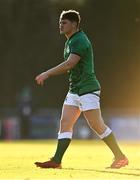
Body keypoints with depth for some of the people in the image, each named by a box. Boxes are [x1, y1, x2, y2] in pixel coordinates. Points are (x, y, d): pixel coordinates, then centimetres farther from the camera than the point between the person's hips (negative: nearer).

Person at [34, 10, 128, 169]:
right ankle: (56, 161, -4)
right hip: (74, 90, 10)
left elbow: (69, 64, -27)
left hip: (87, 89, -10)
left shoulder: (80, 41, -15)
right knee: (65, 123, 0)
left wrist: (47, 74, -26)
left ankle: (120, 157, 2)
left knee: (97, 125, -8)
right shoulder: (70, 42, 17)